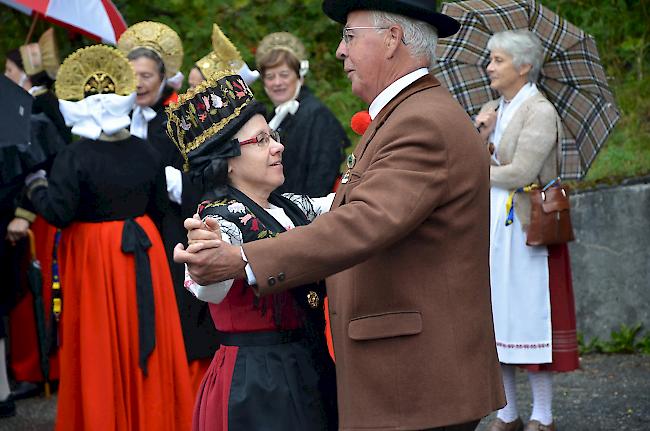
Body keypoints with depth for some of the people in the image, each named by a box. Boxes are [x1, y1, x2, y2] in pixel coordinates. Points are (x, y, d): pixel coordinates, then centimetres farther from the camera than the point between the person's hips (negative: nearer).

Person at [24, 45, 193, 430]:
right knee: (143, 341, 13)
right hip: (143, 251, 5)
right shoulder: (146, 152, 0)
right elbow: (159, 206, 7)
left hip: (95, 256, -5)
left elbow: (57, 213, -19)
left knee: (101, 349, 4)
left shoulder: (75, 157, -16)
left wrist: (36, 186, -2)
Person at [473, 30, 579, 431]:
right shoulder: (490, 110, 15)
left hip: (526, 228, -7)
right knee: (497, 321, 8)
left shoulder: (540, 112, -9)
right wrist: (480, 137, -7)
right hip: (489, 227, 7)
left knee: (532, 318, -3)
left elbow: (521, 172, -18)